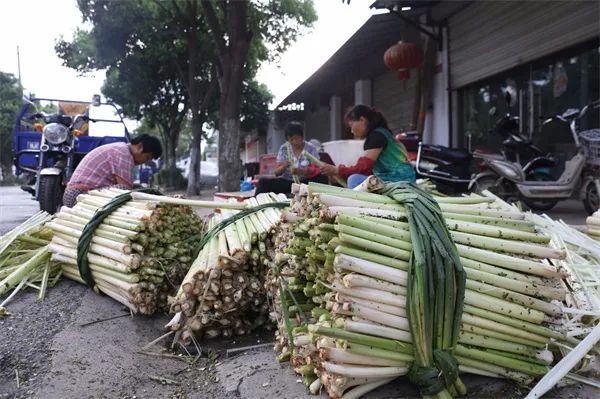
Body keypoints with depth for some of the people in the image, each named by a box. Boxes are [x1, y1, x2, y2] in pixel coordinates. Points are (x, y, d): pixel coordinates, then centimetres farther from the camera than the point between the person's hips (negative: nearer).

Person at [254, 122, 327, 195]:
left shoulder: (310, 148, -1)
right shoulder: (283, 149, 4)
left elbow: (316, 169, -9)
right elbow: (276, 172, 2)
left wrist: (301, 171, -29)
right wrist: (284, 166, -22)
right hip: (286, 181, 1)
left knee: (322, 178, -32)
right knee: (263, 182, -23)